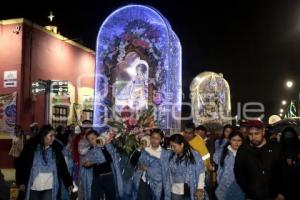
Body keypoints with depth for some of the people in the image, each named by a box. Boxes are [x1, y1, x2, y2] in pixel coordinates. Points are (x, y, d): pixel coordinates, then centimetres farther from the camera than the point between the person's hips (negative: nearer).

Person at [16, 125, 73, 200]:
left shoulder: (55, 150, 1)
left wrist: (69, 183, -6)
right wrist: (21, 182, -4)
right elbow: (21, 164, 0)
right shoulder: (31, 148, -5)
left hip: (49, 188, 1)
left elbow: (62, 167, 1)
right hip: (33, 187, 0)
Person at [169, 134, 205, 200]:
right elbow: (169, 173, 6)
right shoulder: (172, 157, -1)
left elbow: (201, 172, -6)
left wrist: (200, 188, -8)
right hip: (175, 192, 4)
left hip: (190, 192, -3)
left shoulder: (194, 155, -11)